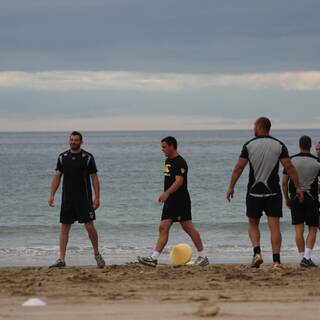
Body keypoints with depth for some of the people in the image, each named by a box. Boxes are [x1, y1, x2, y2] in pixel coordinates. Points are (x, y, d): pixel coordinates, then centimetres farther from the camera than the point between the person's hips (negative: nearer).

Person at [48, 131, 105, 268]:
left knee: (90, 227, -7)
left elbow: (94, 178, -2)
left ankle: (97, 255, 11)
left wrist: (97, 197, -9)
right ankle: (61, 260, 5)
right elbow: (57, 176, 8)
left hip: (84, 199, -3)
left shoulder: (87, 158, -3)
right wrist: (52, 195, -1)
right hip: (67, 199, 3)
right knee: (64, 228, 3)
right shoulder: (62, 157, 7)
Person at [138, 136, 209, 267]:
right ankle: (154, 258, -2)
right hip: (170, 201, 10)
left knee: (188, 227, -6)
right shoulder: (168, 161, 16)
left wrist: (167, 193, -35)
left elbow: (179, 181, -25)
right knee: (163, 228, 2)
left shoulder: (180, 162, -14)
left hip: (181, 200, -10)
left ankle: (203, 256, 3)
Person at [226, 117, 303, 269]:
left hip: (254, 192, 0)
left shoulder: (249, 145, -1)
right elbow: (289, 167, -4)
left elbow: (239, 167, -3)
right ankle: (276, 261, -6)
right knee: (274, 225, 0)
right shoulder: (279, 146, 1)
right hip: (273, 192, 0)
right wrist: (298, 187, 1)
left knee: (253, 224, 15)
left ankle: (257, 252, -4)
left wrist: (231, 187, 5)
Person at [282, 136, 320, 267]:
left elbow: (284, 182, 1)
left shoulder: (291, 160, 0)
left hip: (295, 198, 1)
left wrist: (287, 199, 11)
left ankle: (303, 258, 4)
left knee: (299, 229, 4)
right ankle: (307, 257, -9)